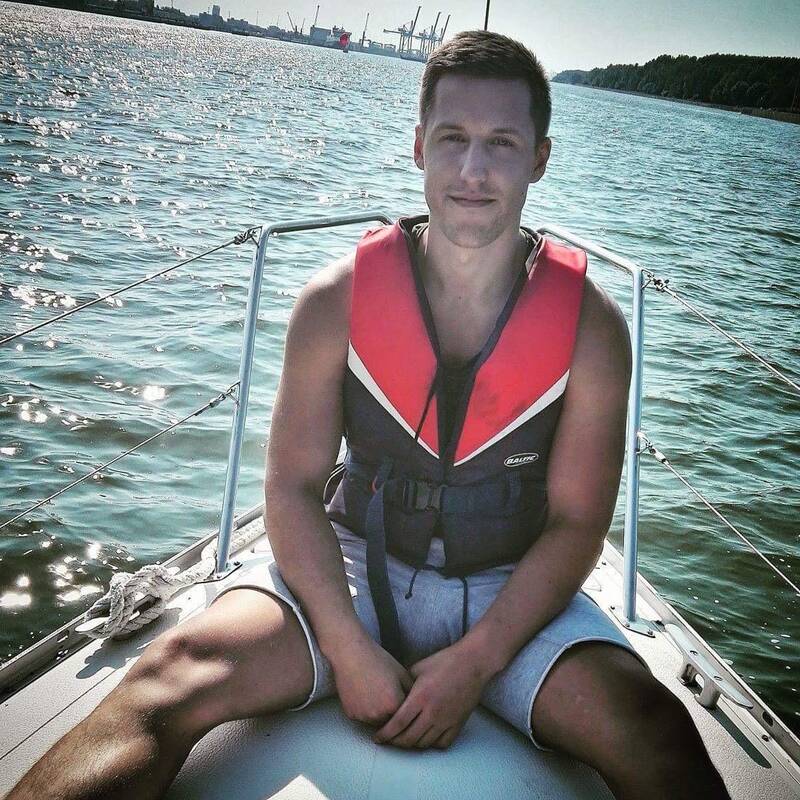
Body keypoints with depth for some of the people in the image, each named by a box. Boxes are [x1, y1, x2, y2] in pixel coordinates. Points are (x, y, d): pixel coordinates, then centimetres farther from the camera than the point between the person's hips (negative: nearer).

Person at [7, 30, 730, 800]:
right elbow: (292, 487, -7)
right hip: (354, 568, 0)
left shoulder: (591, 325, -10)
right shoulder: (337, 300, -10)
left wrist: (475, 664, -17)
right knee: (169, 679, -24)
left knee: (653, 734, -28)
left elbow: (576, 521, -7)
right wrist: (350, 651, -18)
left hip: (514, 590, 0)